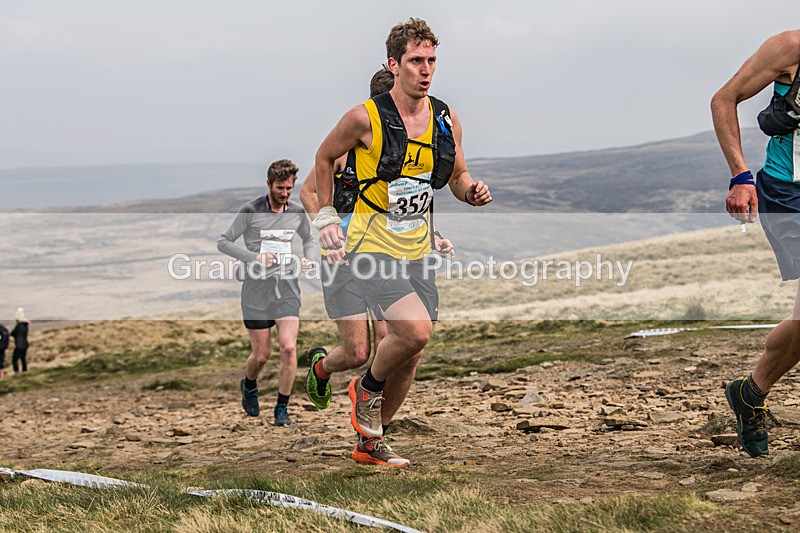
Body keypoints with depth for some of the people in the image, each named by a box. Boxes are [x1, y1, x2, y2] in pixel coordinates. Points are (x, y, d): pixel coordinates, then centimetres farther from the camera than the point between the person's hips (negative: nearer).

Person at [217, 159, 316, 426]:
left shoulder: (297, 212, 5)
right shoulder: (251, 211, -7)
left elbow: (309, 240, 24)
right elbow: (223, 242, -4)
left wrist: (306, 260, 2)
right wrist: (254, 257, -17)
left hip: (287, 287, 3)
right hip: (256, 289, -3)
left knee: (289, 347, -14)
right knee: (262, 355, 2)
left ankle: (282, 408, -1)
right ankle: (249, 386, 37)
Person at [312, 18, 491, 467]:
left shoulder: (447, 121, 2)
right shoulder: (365, 118, -12)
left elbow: (458, 176, 16)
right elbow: (325, 158, 5)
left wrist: (473, 191, -7)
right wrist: (327, 217, 3)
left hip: (417, 251, 6)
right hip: (371, 247, -6)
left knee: (410, 354, 8)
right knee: (416, 329, -24)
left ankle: (369, 442, 27)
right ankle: (367, 388, 6)